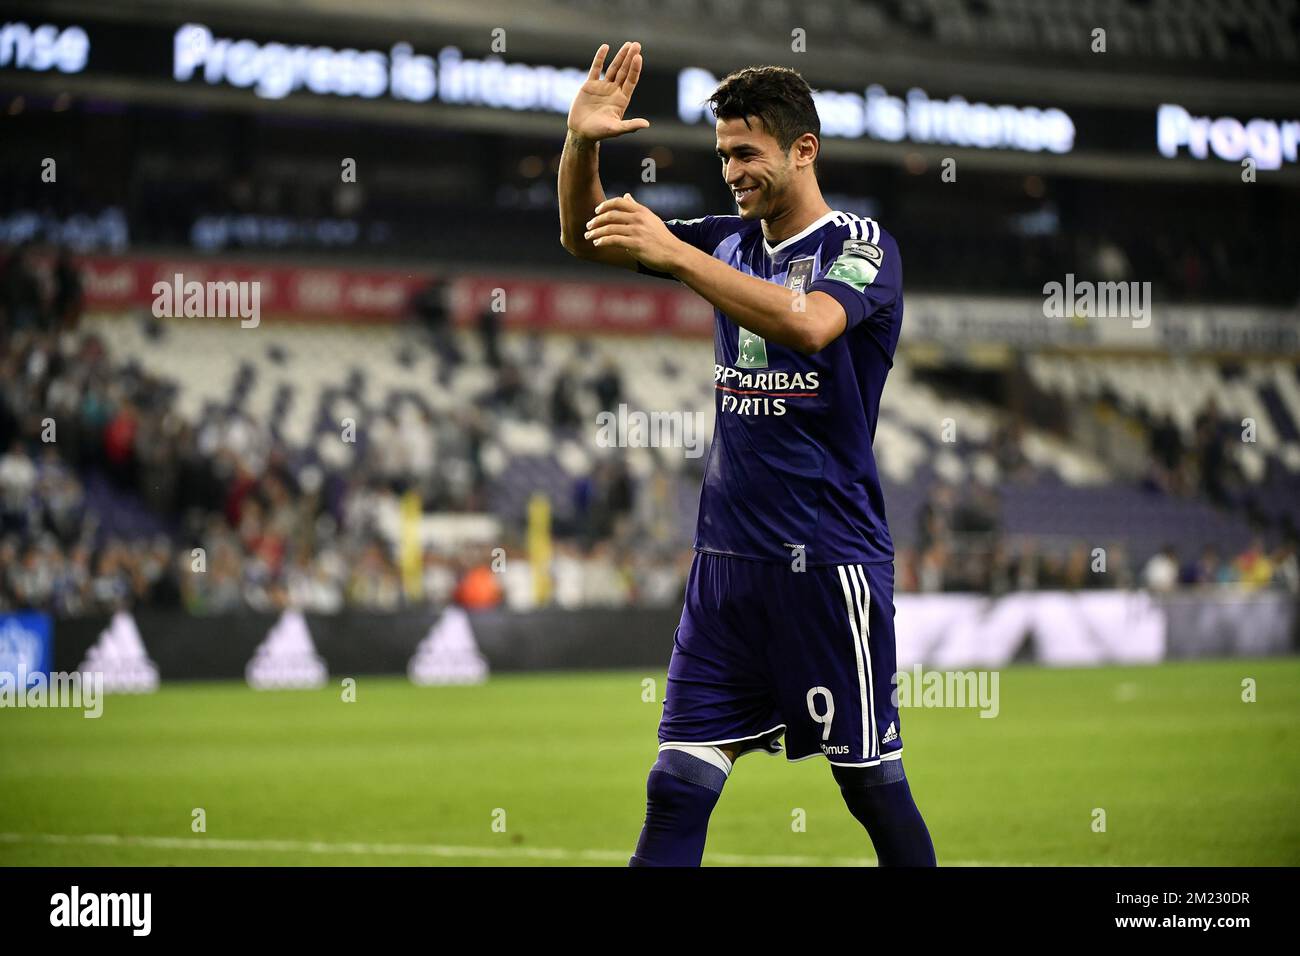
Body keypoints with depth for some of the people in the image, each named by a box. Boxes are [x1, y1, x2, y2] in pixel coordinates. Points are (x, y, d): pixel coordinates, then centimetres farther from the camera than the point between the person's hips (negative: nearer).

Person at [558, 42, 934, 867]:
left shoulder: (862, 245, -5)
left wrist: (672, 252, -28)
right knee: (677, 790, -1)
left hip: (829, 559, -6)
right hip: (727, 556, 6)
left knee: (872, 786, 0)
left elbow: (809, 324, -26)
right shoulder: (731, 242, 13)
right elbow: (585, 239, 16)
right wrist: (583, 144, -3)